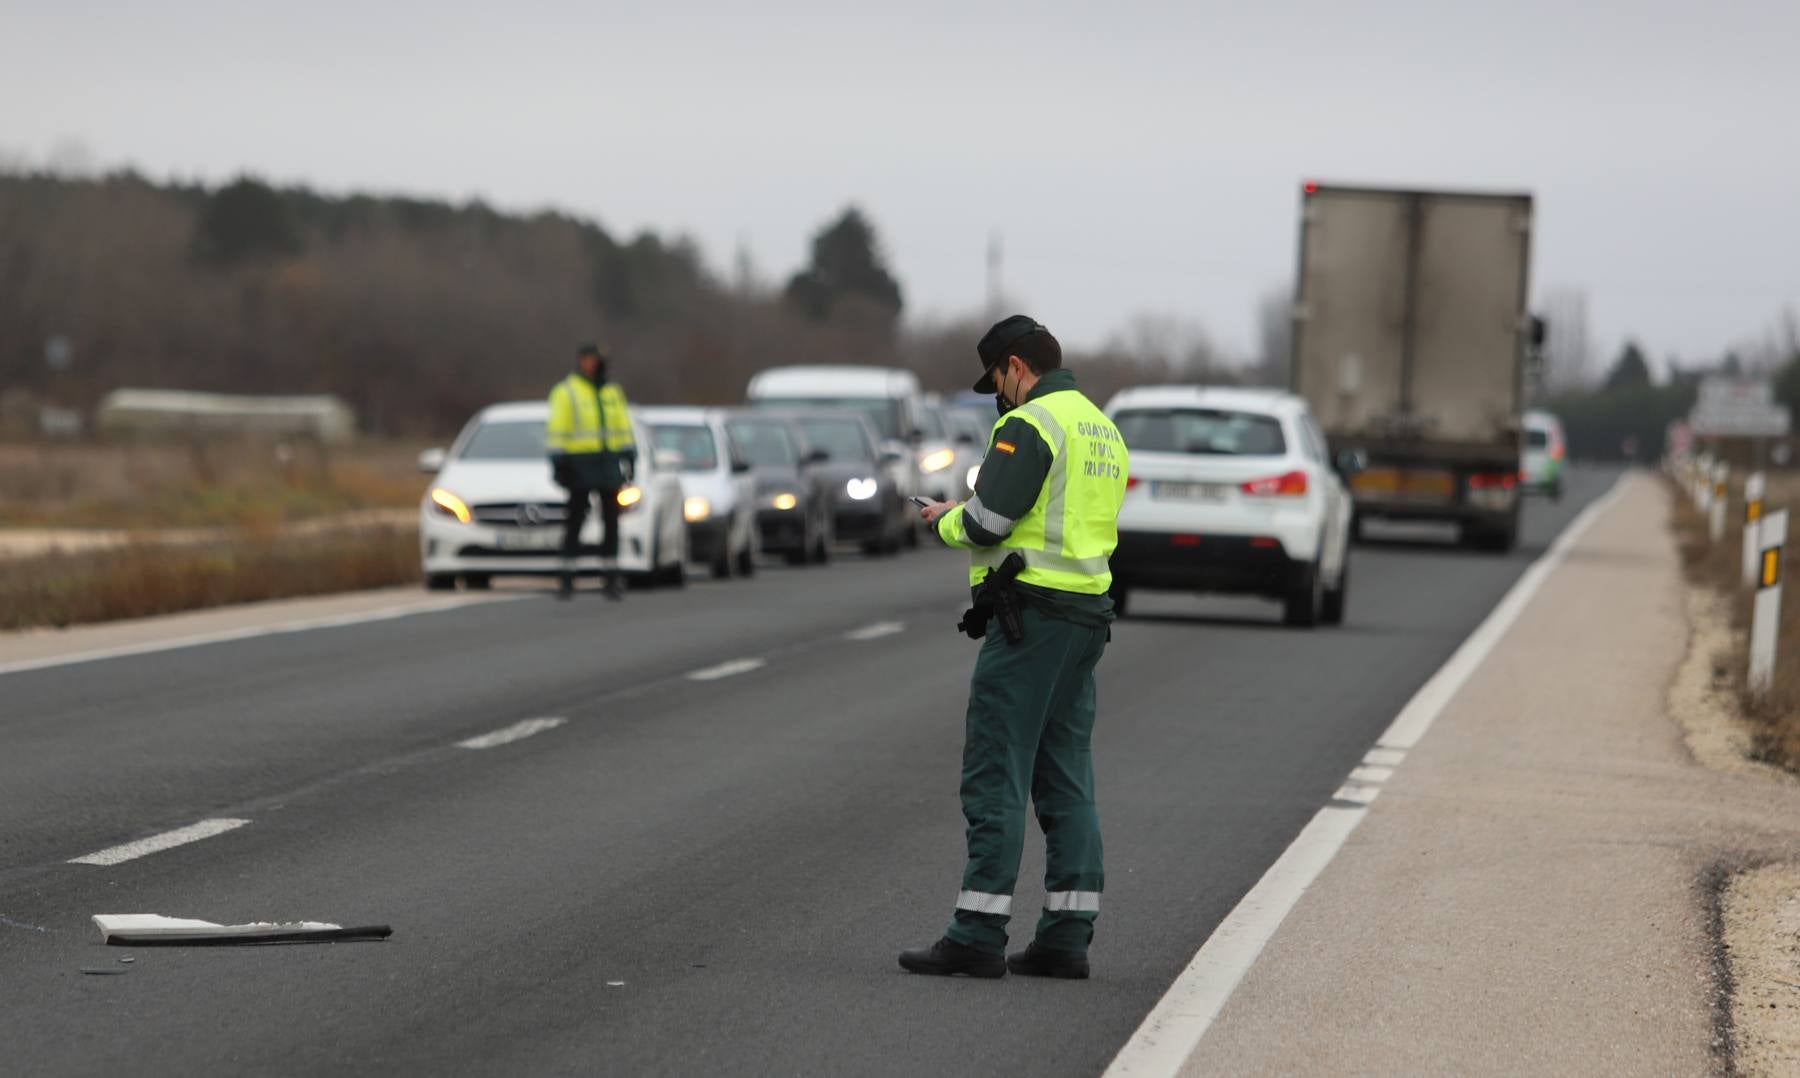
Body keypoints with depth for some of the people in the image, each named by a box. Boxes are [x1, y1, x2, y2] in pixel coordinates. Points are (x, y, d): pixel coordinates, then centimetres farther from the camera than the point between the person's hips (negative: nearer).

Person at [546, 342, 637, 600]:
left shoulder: (612, 392, 15)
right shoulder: (566, 392, 0)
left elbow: (623, 427, 18)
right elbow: (556, 430, -5)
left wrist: (628, 456, 10)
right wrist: (558, 461, -12)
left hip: (610, 463, 4)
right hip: (581, 463, -4)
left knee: (611, 521, 3)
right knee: (574, 522, -2)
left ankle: (612, 579, 7)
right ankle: (567, 580, 3)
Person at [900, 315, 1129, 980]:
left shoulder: (1029, 424, -11)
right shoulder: (1103, 429, 19)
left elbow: (988, 521, -17)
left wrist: (945, 521, 4)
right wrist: (968, 518, 16)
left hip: (1030, 613, -9)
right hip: (1086, 614, 9)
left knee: (994, 775, -7)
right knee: (1066, 781, 10)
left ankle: (978, 936, -8)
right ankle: (1067, 936, 8)